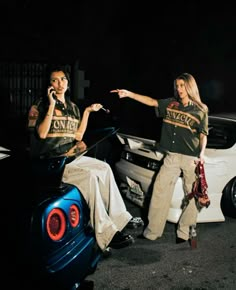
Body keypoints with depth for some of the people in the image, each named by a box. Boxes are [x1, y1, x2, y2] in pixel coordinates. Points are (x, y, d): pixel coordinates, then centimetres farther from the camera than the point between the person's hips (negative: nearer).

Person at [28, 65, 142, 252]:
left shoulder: (73, 107, 17)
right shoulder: (41, 105, -1)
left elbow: (78, 136, 14)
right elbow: (41, 133, -15)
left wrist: (87, 112, 10)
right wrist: (51, 105, -16)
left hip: (70, 155, 6)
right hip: (49, 160, -6)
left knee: (104, 168, -17)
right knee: (89, 176, -28)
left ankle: (118, 218, -15)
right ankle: (106, 234, -28)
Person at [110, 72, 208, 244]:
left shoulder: (201, 110, 2)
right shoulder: (170, 104, 10)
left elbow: (203, 135, 4)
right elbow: (151, 101, 3)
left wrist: (202, 154, -11)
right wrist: (129, 94, -8)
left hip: (191, 158, -2)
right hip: (171, 157, 3)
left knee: (192, 195, 4)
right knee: (159, 191, 0)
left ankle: (184, 232, 17)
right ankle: (153, 231, 7)